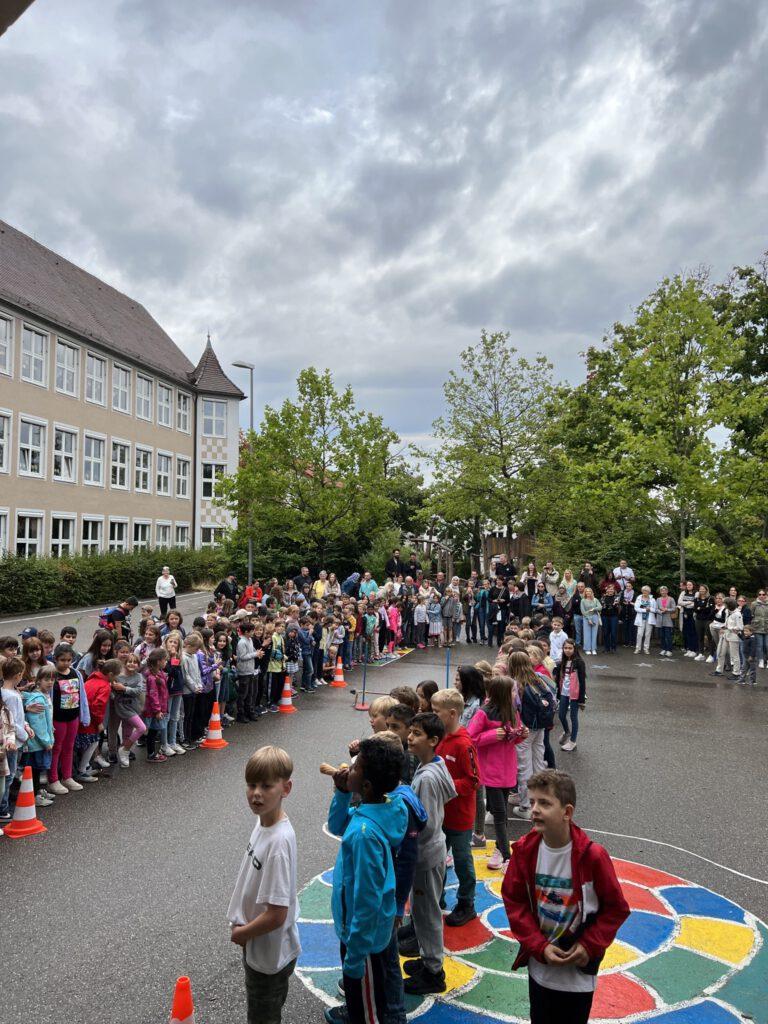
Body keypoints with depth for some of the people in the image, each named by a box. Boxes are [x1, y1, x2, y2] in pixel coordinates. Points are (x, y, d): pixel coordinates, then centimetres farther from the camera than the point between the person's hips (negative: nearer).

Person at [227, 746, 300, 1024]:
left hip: (269, 954, -7)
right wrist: (241, 926, 4)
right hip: (259, 947, 7)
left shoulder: (279, 841, -34)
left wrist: (241, 933, -14)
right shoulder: (263, 822, -7)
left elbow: (276, 916, -29)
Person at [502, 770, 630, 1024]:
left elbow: (616, 909, -10)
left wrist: (590, 946, -14)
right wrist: (539, 946, -12)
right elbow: (514, 901, -4)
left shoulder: (592, 855, -22)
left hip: (579, 969, -3)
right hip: (540, 966, 3)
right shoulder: (525, 850, -13)